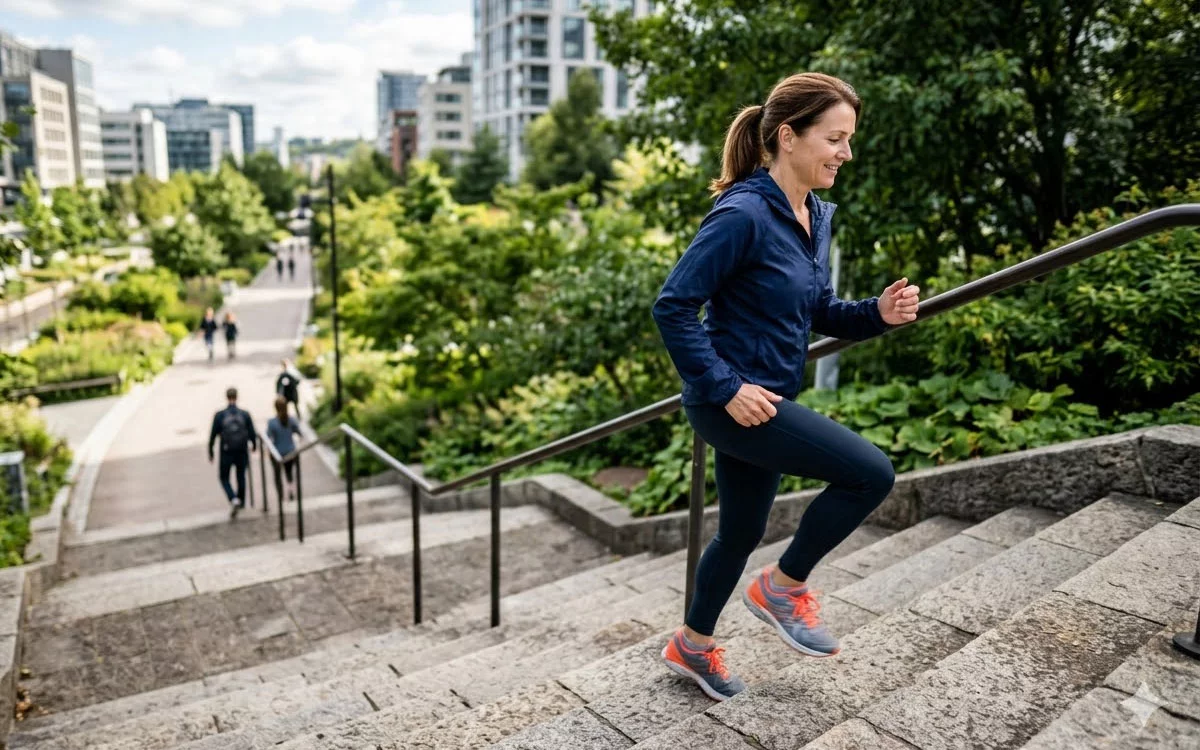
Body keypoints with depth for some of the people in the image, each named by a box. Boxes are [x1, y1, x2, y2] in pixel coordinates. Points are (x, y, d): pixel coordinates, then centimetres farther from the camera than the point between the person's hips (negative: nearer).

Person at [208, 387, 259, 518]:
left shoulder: (219, 415, -11)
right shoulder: (245, 414, -9)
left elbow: (213, 435, -7)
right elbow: (252, 433, -5)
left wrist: (210, 452, 5)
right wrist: (254, 445, 16)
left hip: (226, 453, -2)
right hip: (242, 452, 2)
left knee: (224, 478, 14)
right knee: (241, 476, 22)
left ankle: (234, 500, -8)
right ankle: (241, 502, 35)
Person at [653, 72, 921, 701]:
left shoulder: (814, 216, 8)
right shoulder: (743, 213, -19)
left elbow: (816, 313, 15)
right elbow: (673, 306, -21)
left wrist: (878, 313, -3)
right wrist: (724, 388, -22)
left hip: (762, 403, 9)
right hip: (731, 403, -9)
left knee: (741, 533, 19)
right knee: (871, 472, -12)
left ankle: (692, 645, 42)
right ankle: (784, 586, 10)